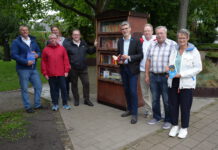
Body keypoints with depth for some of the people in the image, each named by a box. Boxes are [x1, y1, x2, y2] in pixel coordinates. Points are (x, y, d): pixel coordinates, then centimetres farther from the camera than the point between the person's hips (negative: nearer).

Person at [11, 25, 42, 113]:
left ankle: (37, 105, 22)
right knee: (24, 89, 2)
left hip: (33, 68, 5)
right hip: (23, 69, -5)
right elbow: (14, 55, -11)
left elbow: (38, 51, 20)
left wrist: (37, 55, -5)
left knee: (38, 86, 7)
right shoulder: (16, 42, -3)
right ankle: (27, 107, 15)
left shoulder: (33, 40, 14)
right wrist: (26, 62, -20)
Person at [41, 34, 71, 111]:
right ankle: (55, 104, 20)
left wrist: (66, 70, 0)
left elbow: (66, 60, 5)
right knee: (53, 89, 8)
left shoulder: (62, 48, 6)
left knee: (63, 88, 5)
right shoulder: (46, 50, 4)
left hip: (61, 74, 0)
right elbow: (43, 62, 4)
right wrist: (45, 73, 0)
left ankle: (65, 104, 17)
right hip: (51, 75, 0)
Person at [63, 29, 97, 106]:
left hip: (83, 68, 3)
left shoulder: (83, 44, 8)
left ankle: (86, 99, 17)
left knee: (86, 83, 2)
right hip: (73, 69, -2)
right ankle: (76, 100, 25)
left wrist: (95, 47, 5)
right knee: (74, 84, 9)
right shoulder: (68, 44, -5)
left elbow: (90, 51, 20)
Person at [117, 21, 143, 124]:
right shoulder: (120, 41, 9)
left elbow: (140, 55, -9)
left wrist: (129, 57, -19)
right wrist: (119, 60, -3)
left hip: (133, 69, -5)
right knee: (126, 90, 13)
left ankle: (134, 114, 5)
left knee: (133, 91, -6)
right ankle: (129, 109, 29)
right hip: (123, 68, 5)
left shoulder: (136, 41, -6)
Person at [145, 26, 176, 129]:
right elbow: (148, 61, 11)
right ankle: (156, 117, 31)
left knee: (167, 100, 5)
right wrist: (147, 75, 9)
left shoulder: (173, 45, -6)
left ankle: (168, 120, 21)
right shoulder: (152, 45, 10)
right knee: (155, 99, 14)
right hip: (153, 76, 5)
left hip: (166, 77, -4)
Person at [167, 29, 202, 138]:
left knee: (185, 107, 5)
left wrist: (181, 74, -17)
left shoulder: (194, 51, -4)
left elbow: (198, 68, -9)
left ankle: (184, 128, 23)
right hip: (173, 82, 4)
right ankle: (175, 125, 27)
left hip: (186, 83, -4)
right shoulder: (174, 50, 10)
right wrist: (169, 68, -7)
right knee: (173, 105, 9)